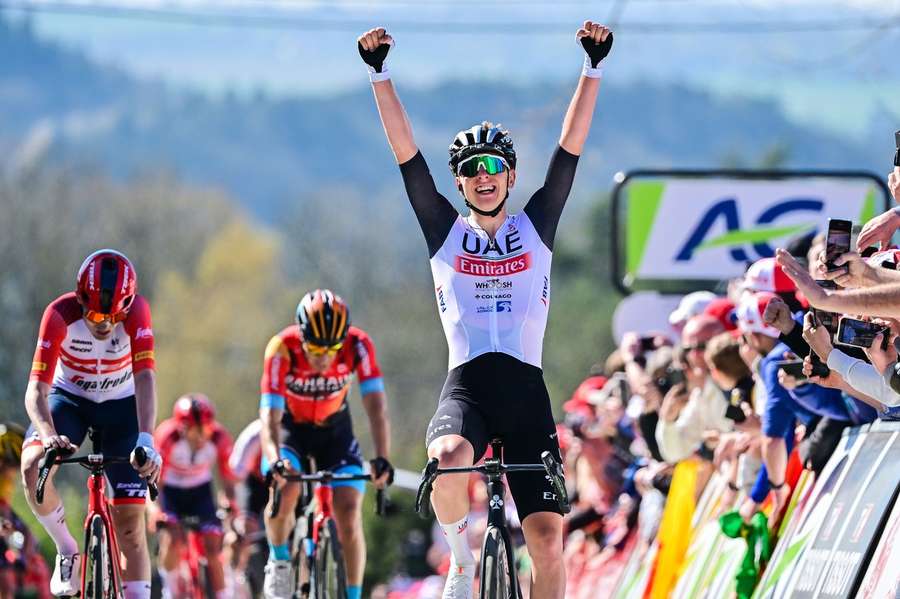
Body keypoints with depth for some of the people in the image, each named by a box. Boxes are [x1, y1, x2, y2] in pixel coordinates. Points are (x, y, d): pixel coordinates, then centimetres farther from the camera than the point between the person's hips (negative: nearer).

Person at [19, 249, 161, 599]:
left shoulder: (136, 312, -28)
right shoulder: (60, 315, -29)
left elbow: (145, 378, -39)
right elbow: (36, 388, -35)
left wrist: (145, 439, -55)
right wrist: (49, 435, -55)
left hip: (120, 404, 0)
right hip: (69, 398, 0)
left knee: (130, 522, -7)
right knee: (33, 466, -30)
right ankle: (66, 550, -7)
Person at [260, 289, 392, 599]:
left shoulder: (358, 345, -29)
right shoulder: (282, 349, -32)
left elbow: (376, 406, -32)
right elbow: (269, 415, -37)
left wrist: (382, 459, -46)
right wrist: (274, 461, -55)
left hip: (334, 427, 1)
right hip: (290, 426, -1)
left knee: (349, 513, -12)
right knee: (285, 490, -28)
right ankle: (278, 560, -1)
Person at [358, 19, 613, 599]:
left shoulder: (536, 226, 12)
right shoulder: (445, 231, 11)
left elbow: (572, 146, 6)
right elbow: (406, 151, 4)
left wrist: (594, 66, -2)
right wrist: (379, 74, -4)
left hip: (526, 391, 1)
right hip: (466, 384, -1)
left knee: (547, 538, -8)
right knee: (447, 462, -35)